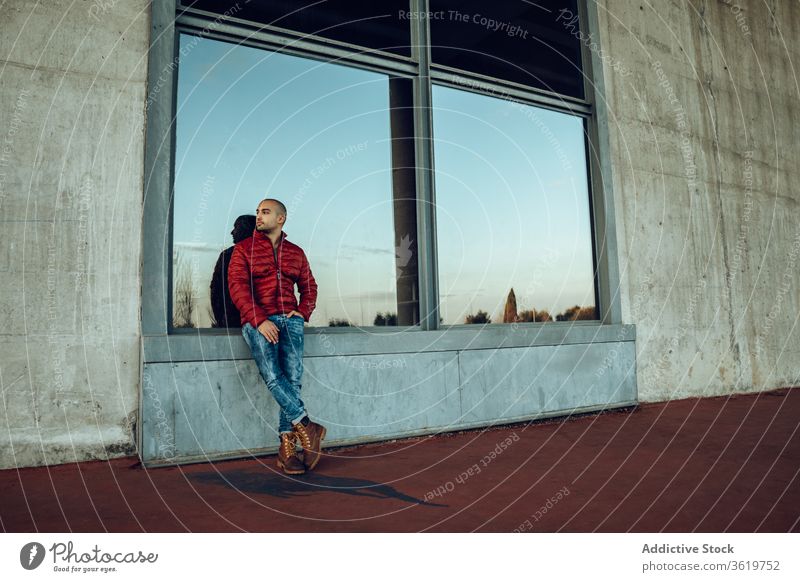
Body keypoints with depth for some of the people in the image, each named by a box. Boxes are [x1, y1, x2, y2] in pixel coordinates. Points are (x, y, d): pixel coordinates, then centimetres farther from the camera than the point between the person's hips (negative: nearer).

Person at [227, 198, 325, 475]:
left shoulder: (296, 252, 20)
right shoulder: (244, 249, 10)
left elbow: (309, 287, 24)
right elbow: (237, 286, -1)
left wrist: (303, 311, 3)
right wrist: (259, 320, -13)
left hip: (290, 319, 2)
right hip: (257, 321, -2)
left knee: (293, 378, -11)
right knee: (273, 376, -22)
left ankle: (287, 446, -8)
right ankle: (305, 426, -14)